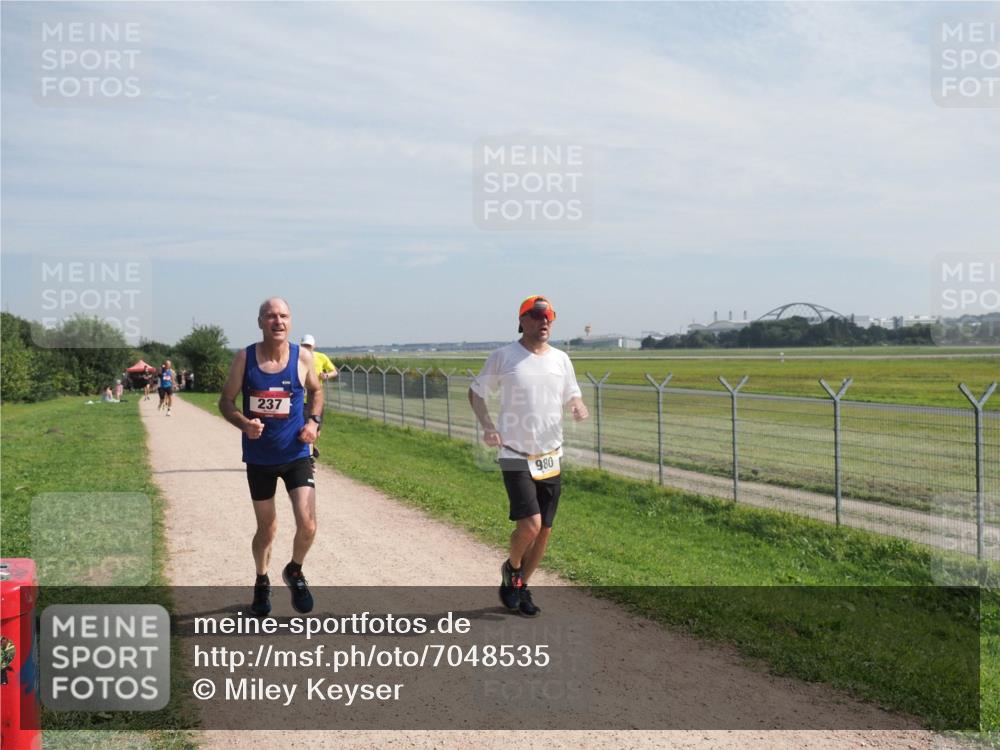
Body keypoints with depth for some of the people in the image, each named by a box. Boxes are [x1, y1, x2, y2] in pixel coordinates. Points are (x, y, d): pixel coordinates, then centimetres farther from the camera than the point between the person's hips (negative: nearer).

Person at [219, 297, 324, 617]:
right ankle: (262, 583, 40)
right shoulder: (244, 358, -8)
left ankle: (295, 572, 20)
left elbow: (316, 390, 12)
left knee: (307, 525, -13)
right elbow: (226, 401, -1)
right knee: (267, 529, 12)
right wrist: (244, 423, -21)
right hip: (259, 458, 0)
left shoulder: (302, 356, -6)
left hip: (296, 455, 0)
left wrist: (314, 420, -6)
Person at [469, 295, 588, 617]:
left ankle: (521, 587, 28)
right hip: (515, 455, -5)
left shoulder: (560, 359, 7)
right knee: (530, 525, -17)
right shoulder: (503, 356, -4)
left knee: (544, 530, 8)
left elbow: (572, 397, 15)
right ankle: (511, 569, 15)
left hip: (550, 456, 5)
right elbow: (476, 392, 5)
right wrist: (487, 427, -10)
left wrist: (579, 409, -10)